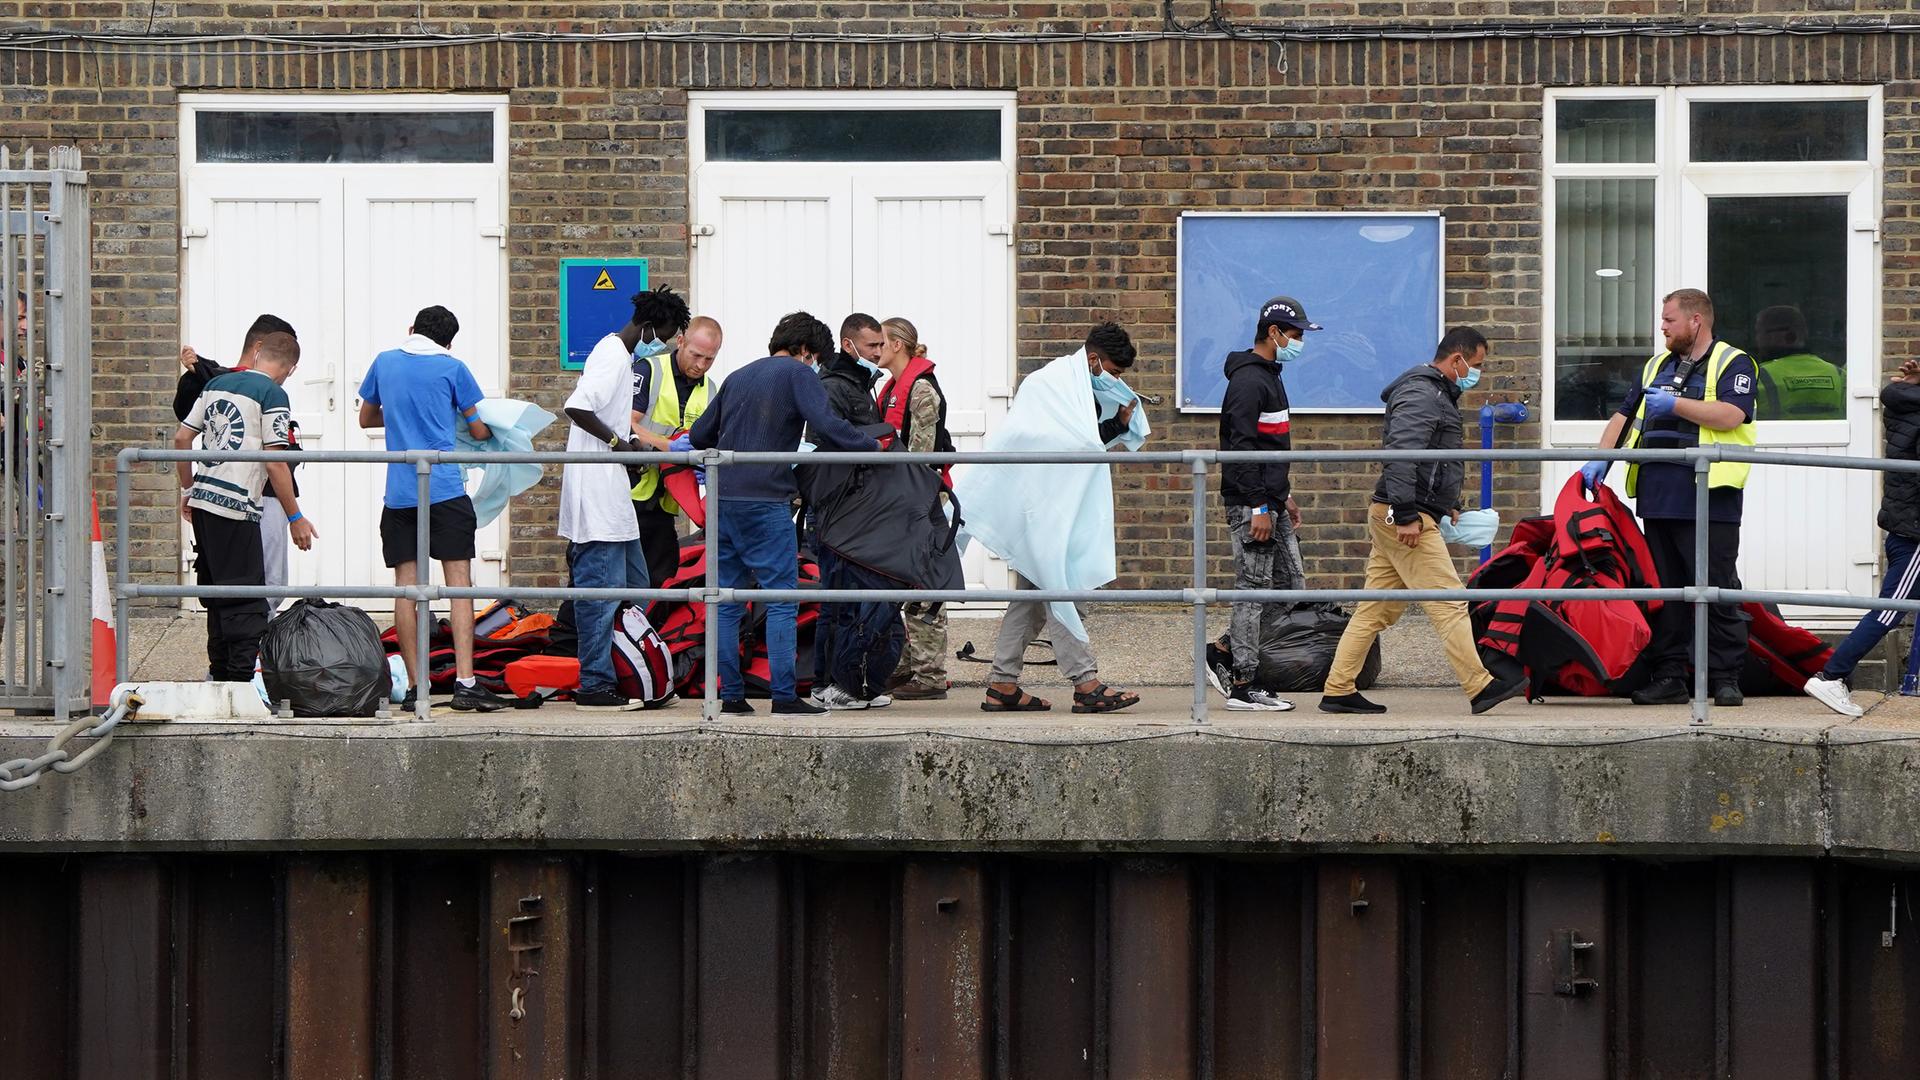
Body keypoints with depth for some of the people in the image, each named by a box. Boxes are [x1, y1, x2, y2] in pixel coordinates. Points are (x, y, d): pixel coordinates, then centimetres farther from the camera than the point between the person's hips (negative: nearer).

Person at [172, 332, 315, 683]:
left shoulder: (216, 383, 13)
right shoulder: (272, 394, -9)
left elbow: (181, 437, 16)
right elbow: (275, 461, -13)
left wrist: (188, 489, 27)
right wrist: (295, 517, -7)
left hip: (202, 500, 8)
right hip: (236, 508, -8)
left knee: (217, 596, 17)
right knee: (246, 602, -4)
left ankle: (220, 675, 24)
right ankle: (242, 682, -9)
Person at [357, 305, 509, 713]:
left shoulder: (385, 362, 11)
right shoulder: (452, 368, 2)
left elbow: (366, 418, 24)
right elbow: (479, 430, 6)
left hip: (398, 494, 3)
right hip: (445, 491, -3)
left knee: (406, 586, 4)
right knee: (459, 580, -4)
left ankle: (416, 686, 2)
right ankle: (465, 682, -12)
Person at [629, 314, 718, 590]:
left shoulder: (708, 390, 14)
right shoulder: (648, 370, -5)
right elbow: (626, 426, -14)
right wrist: (667, 445, -26)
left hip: (664, 502, 6)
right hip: (631, 493, -6)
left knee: (664, 580, 5)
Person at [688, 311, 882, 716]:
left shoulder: (738, 377, 19)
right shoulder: (798, 374, 0)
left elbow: (698, 436, 21)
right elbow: (827, 426, -15)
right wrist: (874, 447, -5)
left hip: (723, 500, 6)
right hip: (765, 501, -6)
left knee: (727, 601, 8)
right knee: (781, 599, -3)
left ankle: (731, 695, 8)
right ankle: (783, 695, -7)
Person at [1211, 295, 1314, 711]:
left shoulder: (1269, 376, 17)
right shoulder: (1248, 381, -15)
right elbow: (1241, 447, -21)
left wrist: (1284, 496, 25)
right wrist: (1259, 508, -22)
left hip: (1270, 503, 10)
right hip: (1250, 505, -10)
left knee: (1291, 584, 11)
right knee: (1254, 590, -6)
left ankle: (1224, 653, 16)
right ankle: (1242, 685, -1)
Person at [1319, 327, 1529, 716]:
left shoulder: (1438, 394, 22)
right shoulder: (1422, 394, -13)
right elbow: (1401, 456, -24)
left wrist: (1449, 505, 27)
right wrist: (1406, 515, -27)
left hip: (1393, 519, 11)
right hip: (1404, 516, -11)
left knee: (1376, 610, 9)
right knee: (1449, 604, -9)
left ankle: (1338, 691, 9)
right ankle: (1481, 687, -7)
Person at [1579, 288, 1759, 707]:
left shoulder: (1732, 363, 1)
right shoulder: (1657, 367, 23)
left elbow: (1731, 415, -15)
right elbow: (1624, 417, 26)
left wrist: (1675, 404, -14)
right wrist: (1600, 460, 12)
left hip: (1708, 500, -7)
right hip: (1658, 499, 7)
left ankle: (1725, 678, -1)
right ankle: (1668, 677, 11)